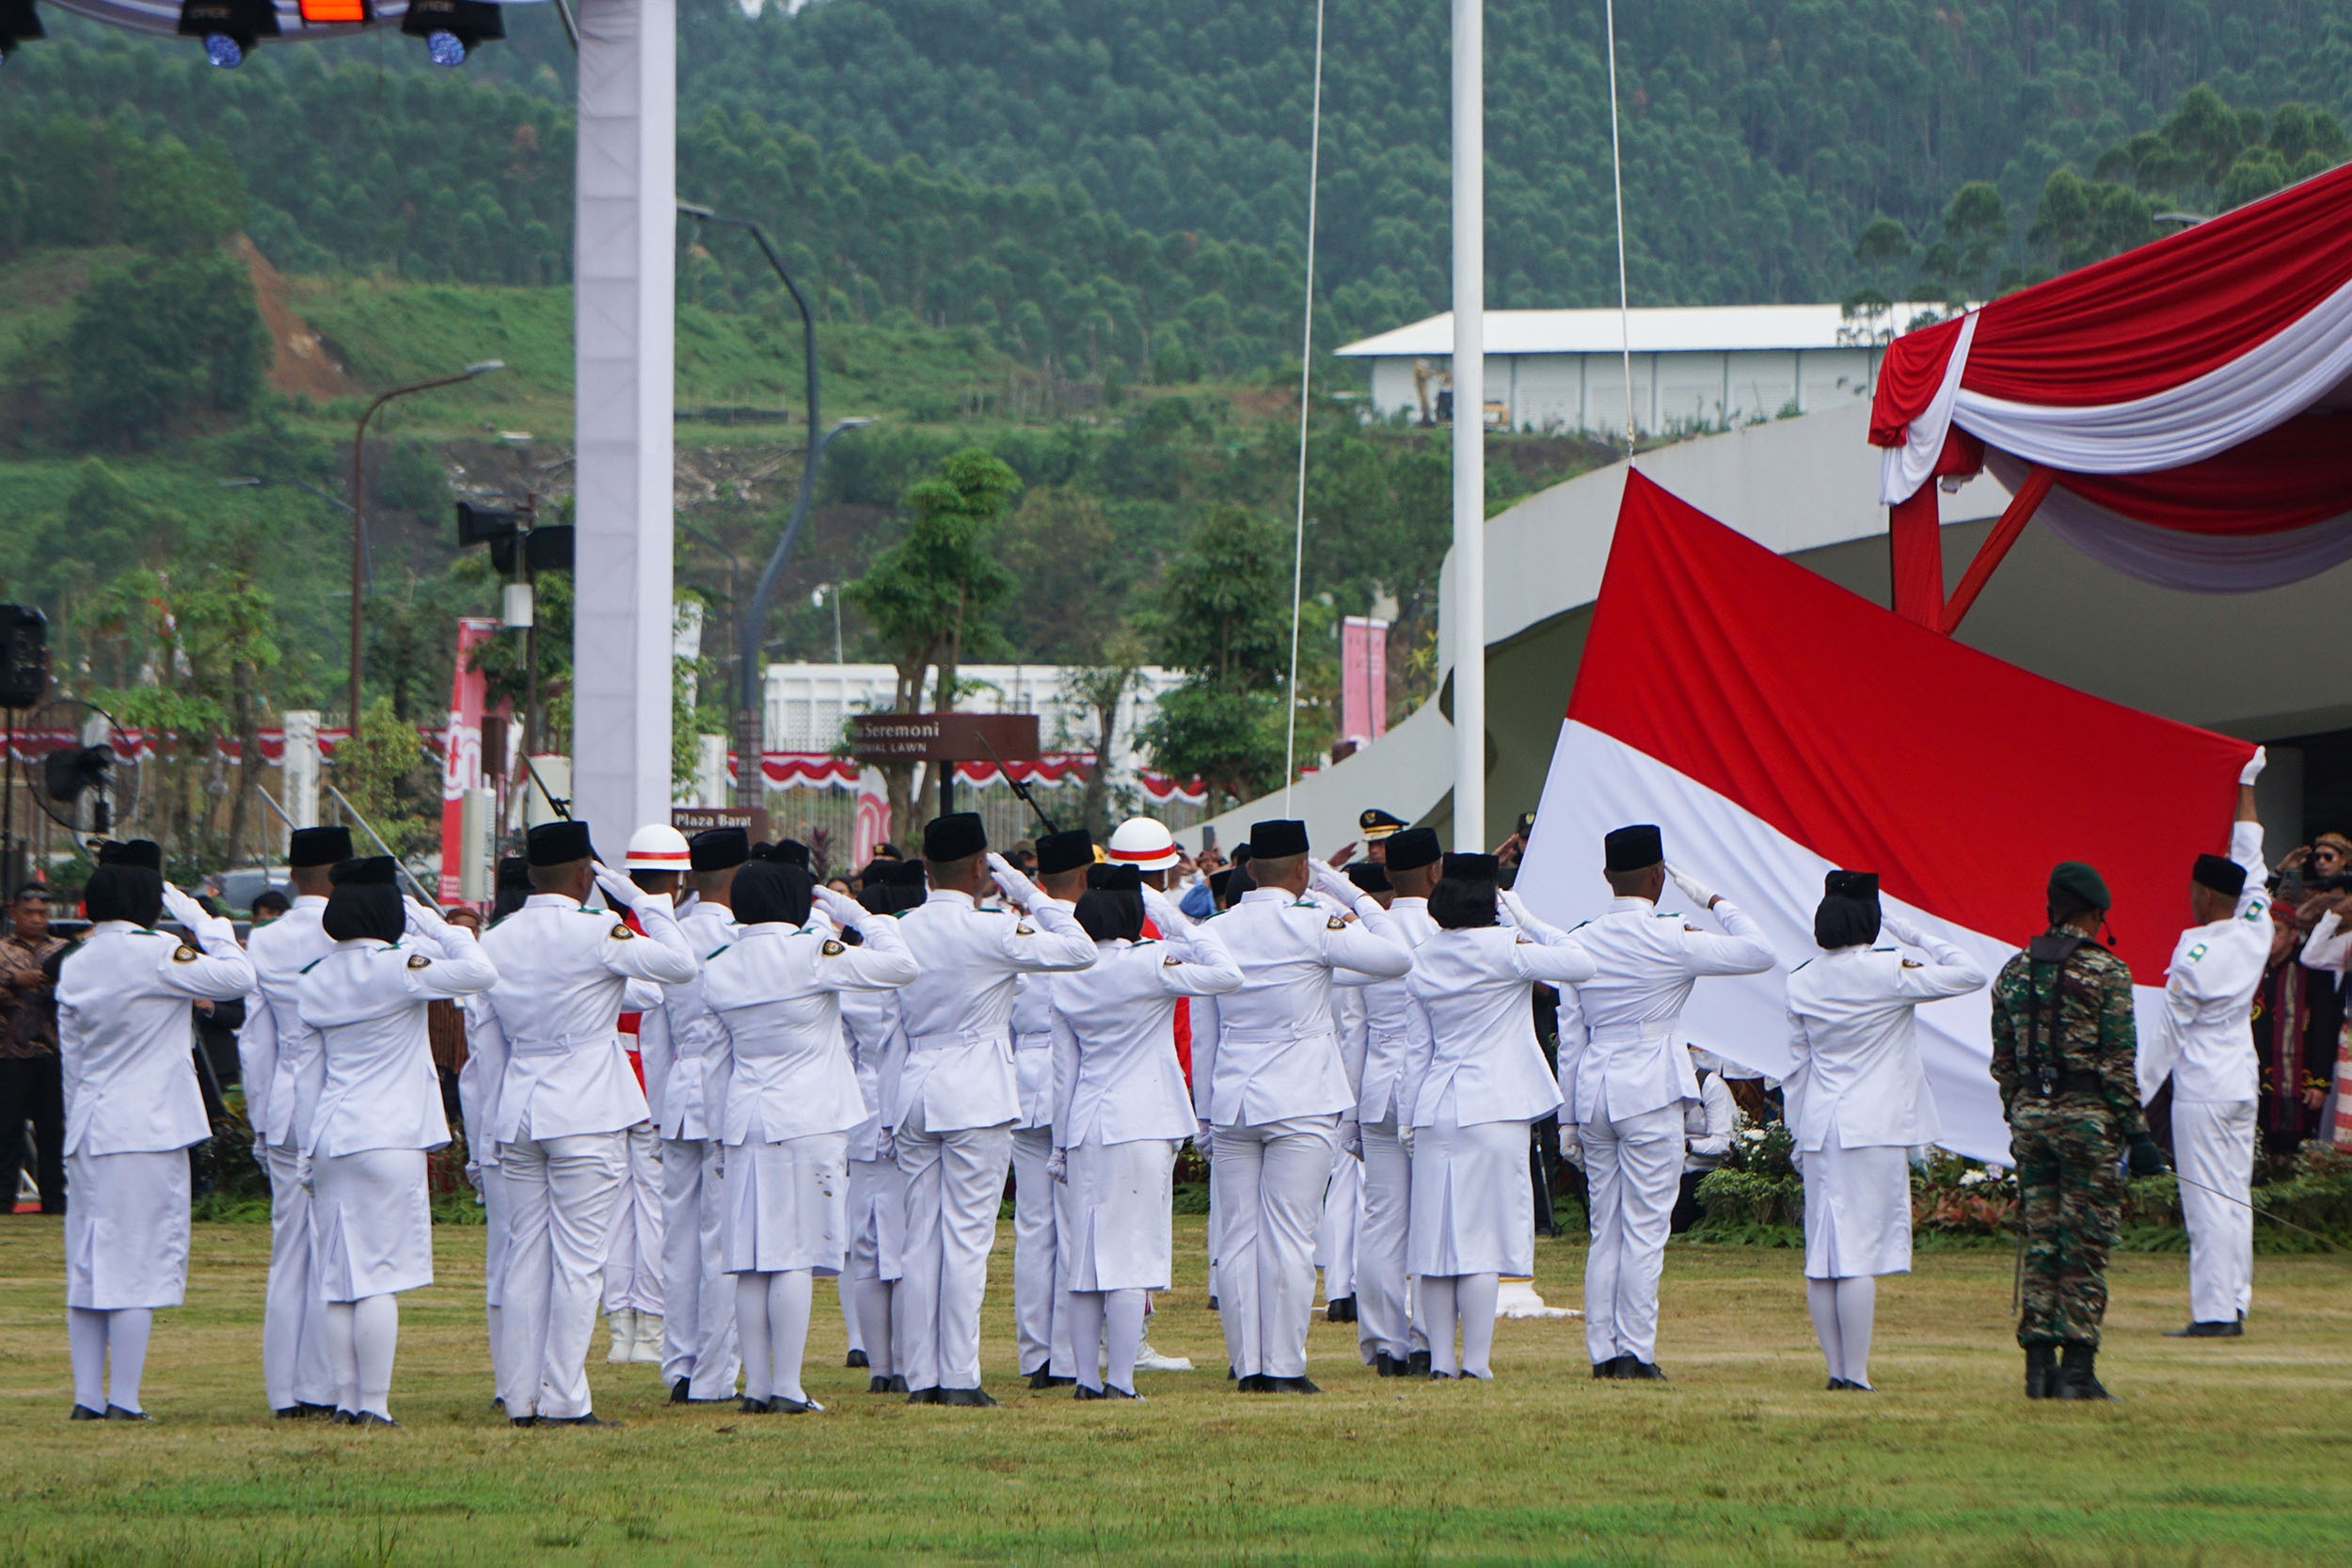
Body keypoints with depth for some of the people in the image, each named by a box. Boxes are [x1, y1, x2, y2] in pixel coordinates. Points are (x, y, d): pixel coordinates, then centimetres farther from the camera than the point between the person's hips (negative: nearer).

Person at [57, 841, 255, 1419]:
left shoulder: (75, 966, 8)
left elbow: (71, 1057, 14)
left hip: (88, 1130, 6)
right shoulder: (158, 955, -12)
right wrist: (198, 918, 2)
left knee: (88, 1264, 10)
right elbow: (239, 976, -8)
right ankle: (123, 1400, -5)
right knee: (139, 1264, -3)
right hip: (148, 1132, -6)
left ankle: (88, 1396, 9)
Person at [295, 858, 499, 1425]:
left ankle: (346, 1398, 10)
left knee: (339, 1279, 9)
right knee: (380, 1278, -5)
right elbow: (481, 973, -11)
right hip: (388, 1138, -6)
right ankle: (373, 1404, -7)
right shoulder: (397, 967, -10)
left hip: (329, 1137, 6)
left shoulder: (315, 980, 9)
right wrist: (439, 926, 0)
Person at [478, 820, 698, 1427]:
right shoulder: (597, 932, -10)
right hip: (587, 1114, -5)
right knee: (577, 1258, -3)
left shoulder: (496, 940, 8)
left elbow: (488, 1038, 15)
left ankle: (521, 1397, 9)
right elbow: (681, 964, -8)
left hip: (519, 1111, 6)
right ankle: (563, 1399, -5)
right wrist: (641, 900, 0)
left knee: (526, 1257, 9)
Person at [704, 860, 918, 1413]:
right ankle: (787, 1388, -6)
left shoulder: (718, 969, 6)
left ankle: (756, 1385, 6)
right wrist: (854, 914, 2)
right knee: (797, 1254, -4)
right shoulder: (811, 953, -10)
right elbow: (900, 965, -9)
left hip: (742, 1118, 5)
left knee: (752, 1261, 6)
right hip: (809, 1119, -5)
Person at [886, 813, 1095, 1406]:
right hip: (977, 1096, -5)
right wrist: (1024, 891, 3)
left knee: (919, 1238, 7)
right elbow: (1081, 949, -3)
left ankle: (919, 1376, 7)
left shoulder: (903, 930, 5)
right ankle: (960, 1378, -6)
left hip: (912, 1092, 5)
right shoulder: (993, 932, -11)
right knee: (966, 1238, -4)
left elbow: (894, 1027, 12)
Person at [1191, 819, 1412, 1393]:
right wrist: (1351, 895, 5)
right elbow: (1397, 957, -2)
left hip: (1230, 1100, 4)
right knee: (1289, 1236, -3)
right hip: (1300, 1101, -4)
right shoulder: (1314, 925, -8)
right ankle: (1284, 1366, -4)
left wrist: (1206, 1112, 18)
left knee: (1236, 1238, 5)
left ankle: (1247, 1365, 6)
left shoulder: (1219, 931, 7)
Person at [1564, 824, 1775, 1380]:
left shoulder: (1583, 942, 7)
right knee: (1645, 1230, -2)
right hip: (1651, 1093, -5)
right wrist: (1715, 903, 5)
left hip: (1592, 1090, 5)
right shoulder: (1671, 940, -9)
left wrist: (1568, 1115, 15)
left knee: (1604, 1230, 9)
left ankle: (1602, 1352, 9)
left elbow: (1569, 1033, 10)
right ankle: (1636, 1352, -4)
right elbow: (1759, 953, -9)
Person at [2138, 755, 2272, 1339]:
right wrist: (2247, 788, 29)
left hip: (2201, 1089, -7)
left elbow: (2169, 1034, -10)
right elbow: (2250, 864, 17)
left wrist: (2137, 1094, 0)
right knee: (2236, 1199, 10)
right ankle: (2235, 1306, 11)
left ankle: (2213, 1312, -9)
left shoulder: (2195, 955, -15)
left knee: (2207, 1201, -7)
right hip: (2243, 1085, 7)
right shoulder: (2255, 934, 2)